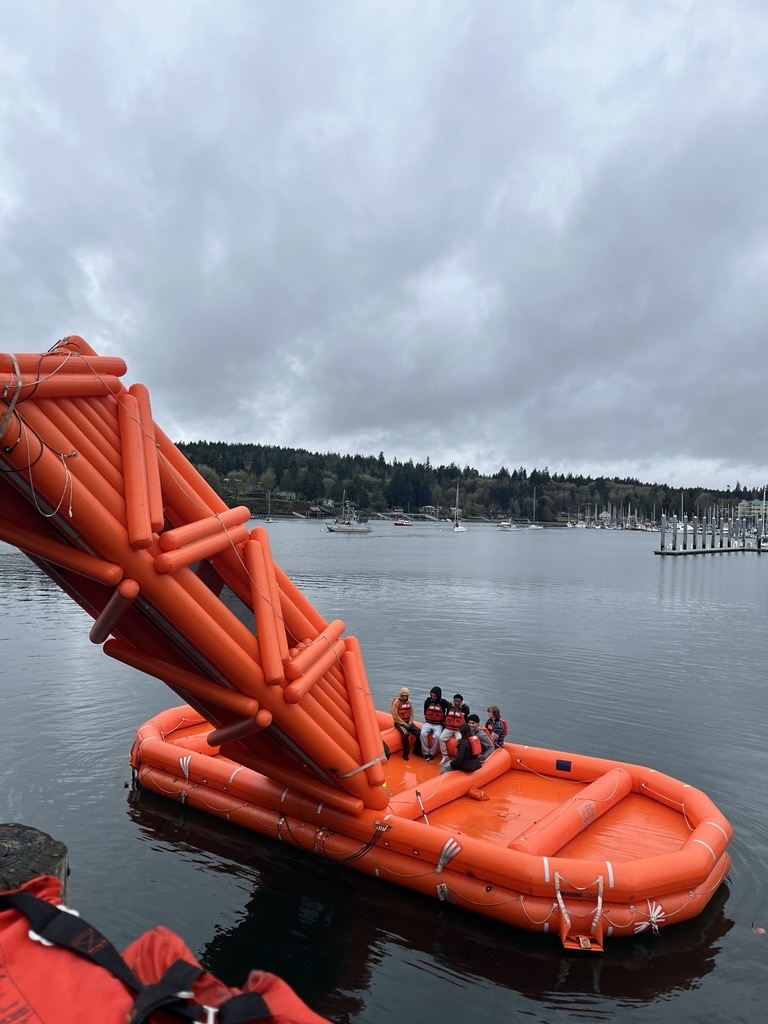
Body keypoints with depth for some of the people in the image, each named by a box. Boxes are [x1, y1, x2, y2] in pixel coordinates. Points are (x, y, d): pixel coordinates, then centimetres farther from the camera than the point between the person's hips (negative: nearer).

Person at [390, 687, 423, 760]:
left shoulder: (409, 702, 5)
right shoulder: (396, 702, -13)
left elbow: (411, 713, 10)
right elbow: (395, 716, -16)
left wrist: (410, 723, -6)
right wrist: (404, 724, -17)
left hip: (408, 722, 6)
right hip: (399, 723, -6)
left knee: (419, 732, -14)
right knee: (406, 734, -34)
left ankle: (416, 750, 4)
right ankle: (406, 753, -18)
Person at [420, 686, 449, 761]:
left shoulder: (443, 702, -8)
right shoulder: (428, 700, -1)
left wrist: (445, 720, 7)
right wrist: (426, 719, 11)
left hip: (438, 724, -2)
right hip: (428, 723, 2)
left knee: (436, 736, -30)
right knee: (423, 734, -26)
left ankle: (432, 753, -11)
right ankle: (426, 753, -13)